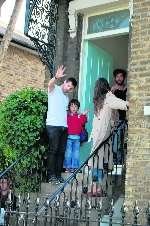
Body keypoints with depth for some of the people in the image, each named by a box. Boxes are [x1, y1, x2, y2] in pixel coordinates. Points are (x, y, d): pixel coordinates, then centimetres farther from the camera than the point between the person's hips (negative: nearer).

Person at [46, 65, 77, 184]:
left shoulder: (67, 98, 24)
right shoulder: (54, 89, 3)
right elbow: (50, 84, -22)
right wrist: (56, 78, -43)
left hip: (64, 127, 7)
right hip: (53, 125, -7)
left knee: (61, 152, 5)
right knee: (53, 150, -9)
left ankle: (58, 175, 10)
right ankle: (51, 175, -7)